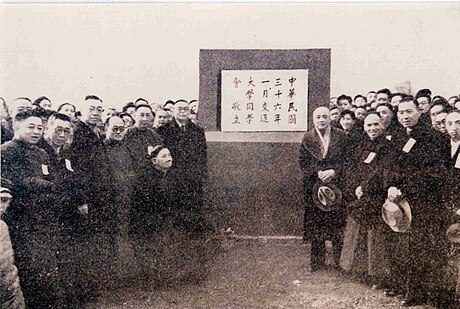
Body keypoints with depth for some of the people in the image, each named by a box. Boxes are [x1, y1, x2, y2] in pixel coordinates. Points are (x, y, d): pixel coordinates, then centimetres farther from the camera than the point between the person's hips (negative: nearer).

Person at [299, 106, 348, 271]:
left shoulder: (341, 136, 3)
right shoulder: (307, 137, 6)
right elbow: (303, 162, 1)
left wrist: (333, 171, -14)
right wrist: (318, 173, -12)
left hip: (337, 184, -1)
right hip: (314, 186, 1)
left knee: (337, 223, 1)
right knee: (316, 223, 5)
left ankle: (339, 258, 15)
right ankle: (317, 260, 16)